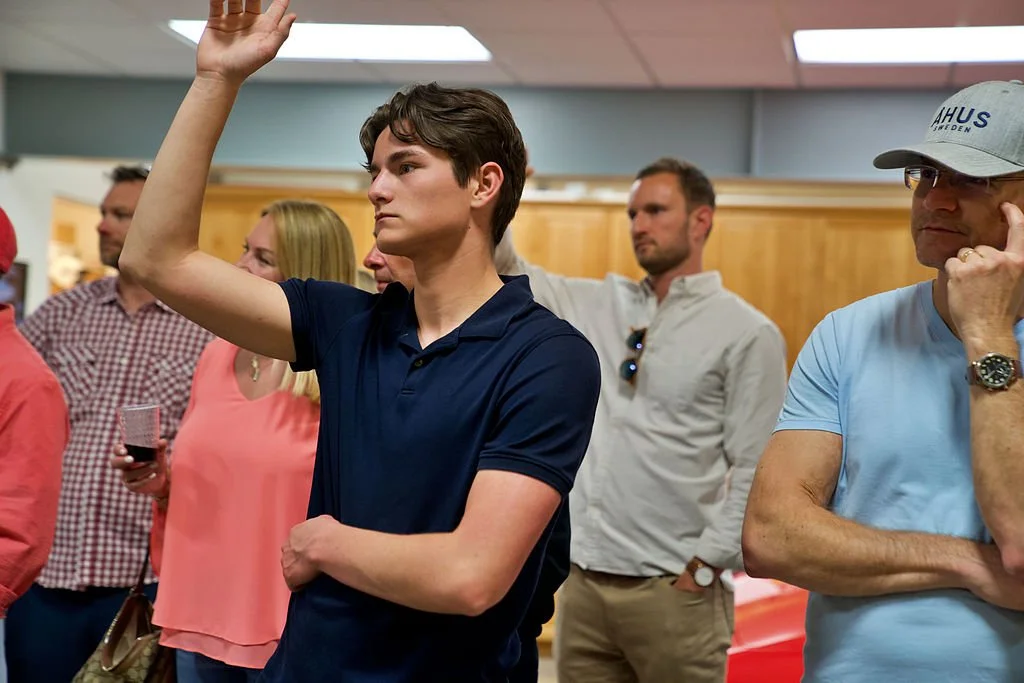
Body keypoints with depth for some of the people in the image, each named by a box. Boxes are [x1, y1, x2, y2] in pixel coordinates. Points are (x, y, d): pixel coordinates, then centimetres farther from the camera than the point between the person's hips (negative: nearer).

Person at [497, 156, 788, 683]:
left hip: (673, 590, -5)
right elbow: (507, 274, 11)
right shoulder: (601, 306, 11)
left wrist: (704, 569, -12)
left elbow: (756, 472, -8)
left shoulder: (748, 334, -5)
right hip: (584, 582, 5)